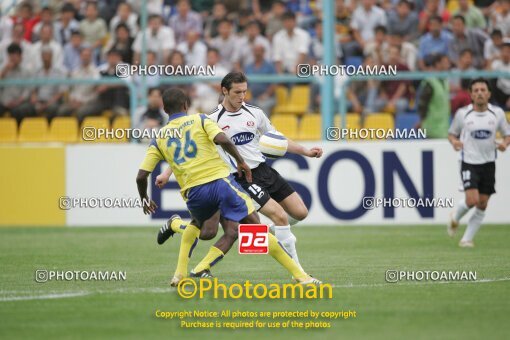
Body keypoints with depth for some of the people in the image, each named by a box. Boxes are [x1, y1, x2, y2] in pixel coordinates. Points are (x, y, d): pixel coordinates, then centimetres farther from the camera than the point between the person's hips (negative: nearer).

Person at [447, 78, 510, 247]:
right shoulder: (462, 113, -3)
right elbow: (452, 133, 10)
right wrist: (454, 142, -13)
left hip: (488, 163, 3)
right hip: (469, 163, -3)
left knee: (482, 205, 2)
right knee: (472, 200, -18)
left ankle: (467, 239, 14)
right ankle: (455, 218, 15)